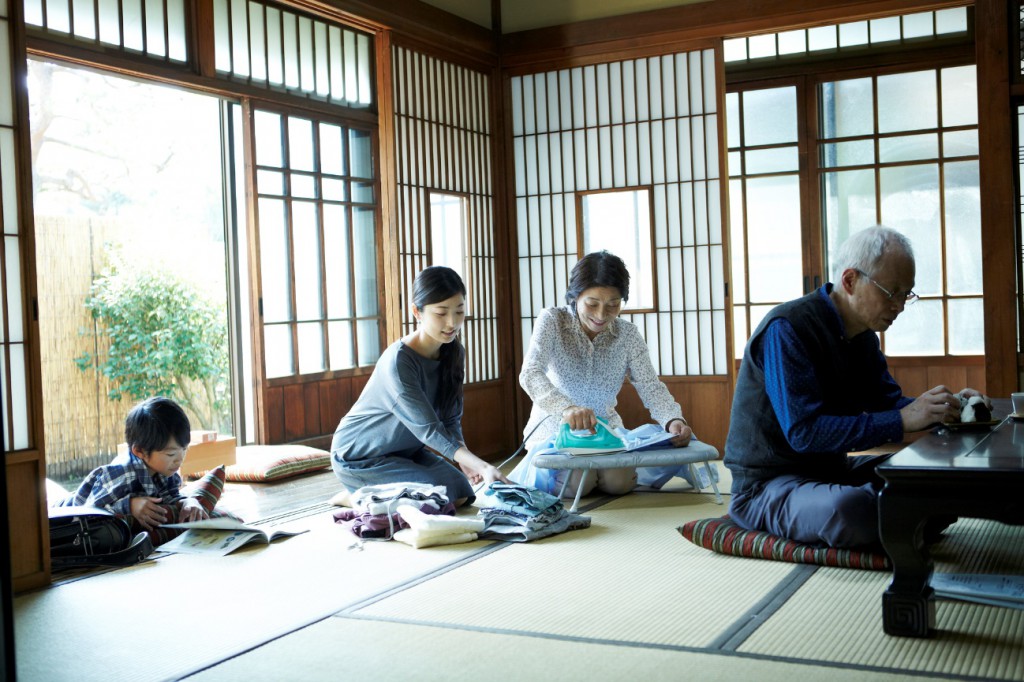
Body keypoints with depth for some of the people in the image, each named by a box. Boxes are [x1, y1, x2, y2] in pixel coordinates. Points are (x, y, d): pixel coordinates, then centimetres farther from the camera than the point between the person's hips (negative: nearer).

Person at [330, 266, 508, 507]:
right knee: (443, 496, -21)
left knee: (464, 495, -2)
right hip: (359, 457, -8)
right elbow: (429, 430, -34)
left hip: (405, 450, 8)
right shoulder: (398, 361, -31)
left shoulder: (453, 353, -6)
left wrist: (465, 462, -22)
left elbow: (450, 420, -3)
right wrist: (482, 466, -43)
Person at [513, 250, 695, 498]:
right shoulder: (552, 321, -15)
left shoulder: (628, 335, -5)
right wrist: (566, 408, -51)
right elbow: (530, 374, -31)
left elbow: (651, 386, -13)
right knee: (577, 481, -28)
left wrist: (673, 420, -37)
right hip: (555, 428, -2)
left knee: (620, 481, -24)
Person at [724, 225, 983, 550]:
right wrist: (903, 420, -30)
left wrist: (945, 407, -8)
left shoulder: (863, 335, 8)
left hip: (829, 469, 9)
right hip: (767, 484, -8)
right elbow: (804, 432, -29)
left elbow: (886, 401, 12)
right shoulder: (787, 329, -21)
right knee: (850, 507, -37)